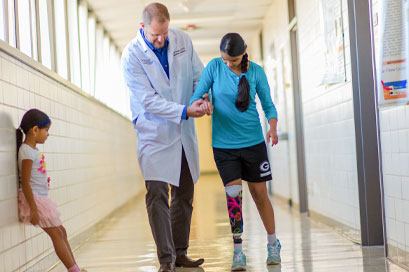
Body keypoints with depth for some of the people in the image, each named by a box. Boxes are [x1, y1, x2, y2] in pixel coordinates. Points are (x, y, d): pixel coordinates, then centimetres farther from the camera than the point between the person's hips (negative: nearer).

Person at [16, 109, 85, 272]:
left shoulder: (33, 149, 11)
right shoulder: (27, 151, -18)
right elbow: (25, 183, -21)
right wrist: (33, 209, -22)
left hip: (41, 198, 9)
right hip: (33, 199, -9)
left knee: (61, 232, 13)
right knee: (56, 234, -4)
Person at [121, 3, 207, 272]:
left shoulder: (182, 40, 0)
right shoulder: (132, 55, -14)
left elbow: (199, 74, 10)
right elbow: (148, 101, -18)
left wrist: (203, 97, -11)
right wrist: (184, 111, -25)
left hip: (184, 132, 5)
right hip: (154, 133, -5)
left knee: (185, 194, 10)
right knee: (157, 195, -11)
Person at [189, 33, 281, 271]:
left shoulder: (256, 72, -4)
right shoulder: (214, 67, -5)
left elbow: (268, 105, 3)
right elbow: (195, 97, -3)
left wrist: (273, 128, -16)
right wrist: (203, 103, -27)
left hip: (253, 142, 0)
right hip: (223, 144, 0)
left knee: (260, 194, 7)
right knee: (234, 194, -9)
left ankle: (273, 244, 24)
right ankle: (238, 252, 0)